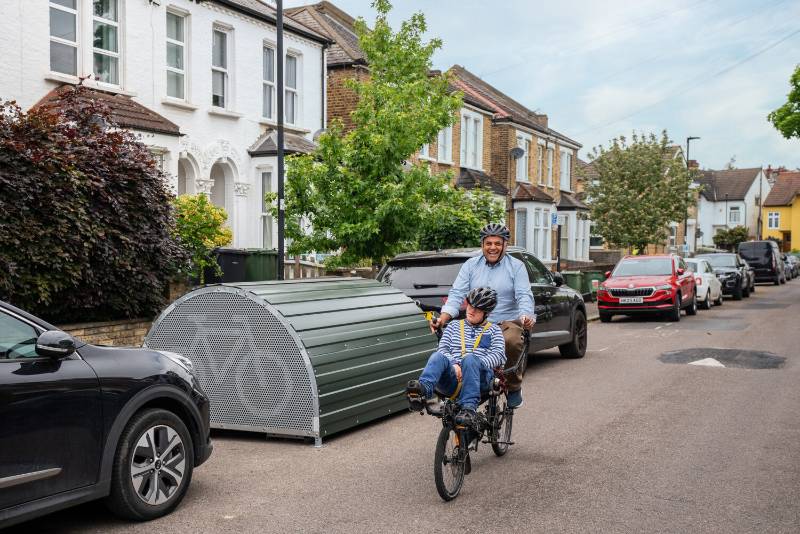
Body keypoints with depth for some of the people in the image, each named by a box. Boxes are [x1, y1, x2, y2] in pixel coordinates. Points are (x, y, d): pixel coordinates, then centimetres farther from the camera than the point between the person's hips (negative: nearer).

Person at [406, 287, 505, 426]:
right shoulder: (454, 325, 28)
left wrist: (476, 366, -12)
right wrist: (453, 365, -8)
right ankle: (423, 390, -58)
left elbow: (499, 355, 5)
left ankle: (469, 408, -49)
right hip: (452, 378, 2)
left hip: (480, 378, -2)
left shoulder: (493, 329, 22)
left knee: (470, 359, -37)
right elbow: (443, 348, 14)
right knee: (438, 356, -31)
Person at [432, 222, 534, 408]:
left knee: (512, 342, -35)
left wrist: (526, 317, -28)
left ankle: (514, 387, -8)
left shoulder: (516, 266, 6)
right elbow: (456, 294, 2)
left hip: (507, 322, -2)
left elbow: (524, 296, -6)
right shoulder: (470, 265, 11)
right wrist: (443, 318, -16)